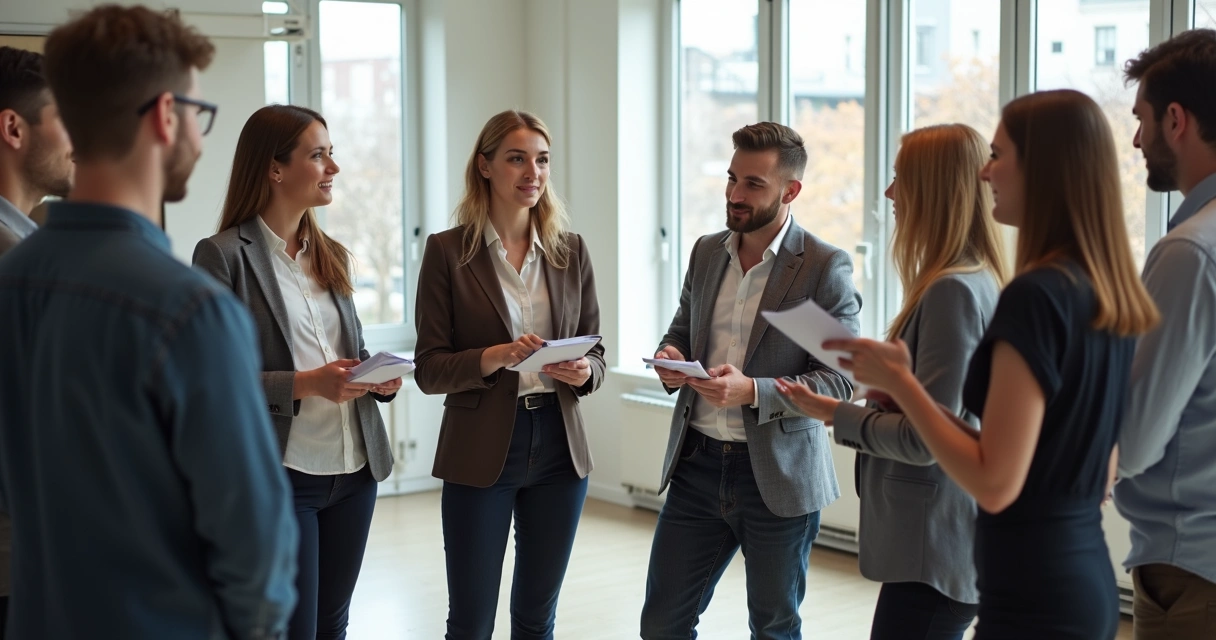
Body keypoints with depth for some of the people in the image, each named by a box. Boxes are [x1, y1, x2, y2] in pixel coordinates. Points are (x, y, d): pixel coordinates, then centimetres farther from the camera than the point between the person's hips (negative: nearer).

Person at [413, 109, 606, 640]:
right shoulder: (448, 251, -4)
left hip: (559, 446, 3)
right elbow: (429, 369, -6)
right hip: (481, 451, -3)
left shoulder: (571, 251, 6)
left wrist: (583, 371, -13)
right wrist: (496, 357, -22)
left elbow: (596, 355, 9)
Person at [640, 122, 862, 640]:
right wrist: (671, 359, -4)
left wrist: (752, 392, -26)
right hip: (698, 463, 5)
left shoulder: (826, 267, -10)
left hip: (778, 477, -4)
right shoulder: (707, 251, 7)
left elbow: (838, 381, -12)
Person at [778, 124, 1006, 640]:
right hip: (943, 545, 10)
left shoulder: (952, 291, -19)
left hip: (933, 553, -10)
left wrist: (835, 414, -10)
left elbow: (927, 437, -20)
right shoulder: (982, 282, 11)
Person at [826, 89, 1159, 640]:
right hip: (1088, 574, 9)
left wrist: (898, 381, -12)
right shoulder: (1109, 294, 7)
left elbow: (996, 483, -21)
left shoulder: (1036, 294, -19)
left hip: (1035, 592, -9)